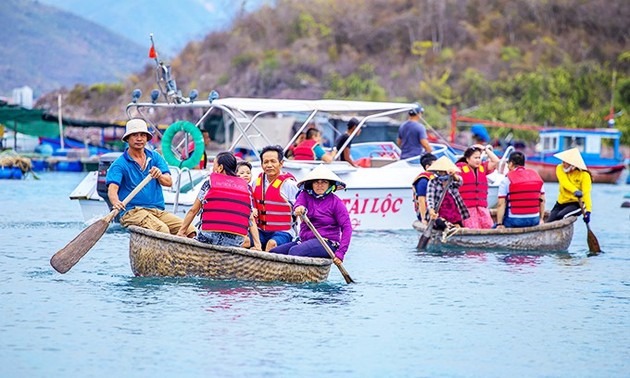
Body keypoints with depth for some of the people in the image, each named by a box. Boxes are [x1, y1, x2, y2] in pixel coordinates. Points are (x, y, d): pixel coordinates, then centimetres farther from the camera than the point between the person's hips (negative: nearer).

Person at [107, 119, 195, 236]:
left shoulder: (155, 158, 15)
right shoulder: (120, 164, 1)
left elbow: (169, 182, 2)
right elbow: (112, 188, -14)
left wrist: (159, 176, -23)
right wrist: (115, 202, -38)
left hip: (158, 211, 5)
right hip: (132, 212, -5)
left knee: (191, 231, -17)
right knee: (162, 230, -34)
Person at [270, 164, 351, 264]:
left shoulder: (335, 202, 0)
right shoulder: (305, 195, 11)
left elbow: (347, 227, -5)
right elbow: (299, 203, -12)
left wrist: (340, 253, -17)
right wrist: (299, 208, -39)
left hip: (327, 243, -5)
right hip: (305, 240, 6)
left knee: (294, 251, -33)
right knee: (273, 252, -15)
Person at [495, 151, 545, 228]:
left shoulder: (506, 180, -3)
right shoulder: (536, 175, 10)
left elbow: (501, 204, -7)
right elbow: (542, 200, 12)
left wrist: (499, 224, -4)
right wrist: (541, 219, 19)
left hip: (514, 221, -4)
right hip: (534, 221, 4)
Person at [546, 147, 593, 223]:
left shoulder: (584, 175, -12)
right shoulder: (560, 168, -4)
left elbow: (586, 193, -21)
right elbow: (564, 182, -23)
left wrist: (588, 211, -33)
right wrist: (575, 191, -43)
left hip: (577, 203, -4)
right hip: (562, 202, 4)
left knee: (560, 216, -30)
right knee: (549, 222, -10)